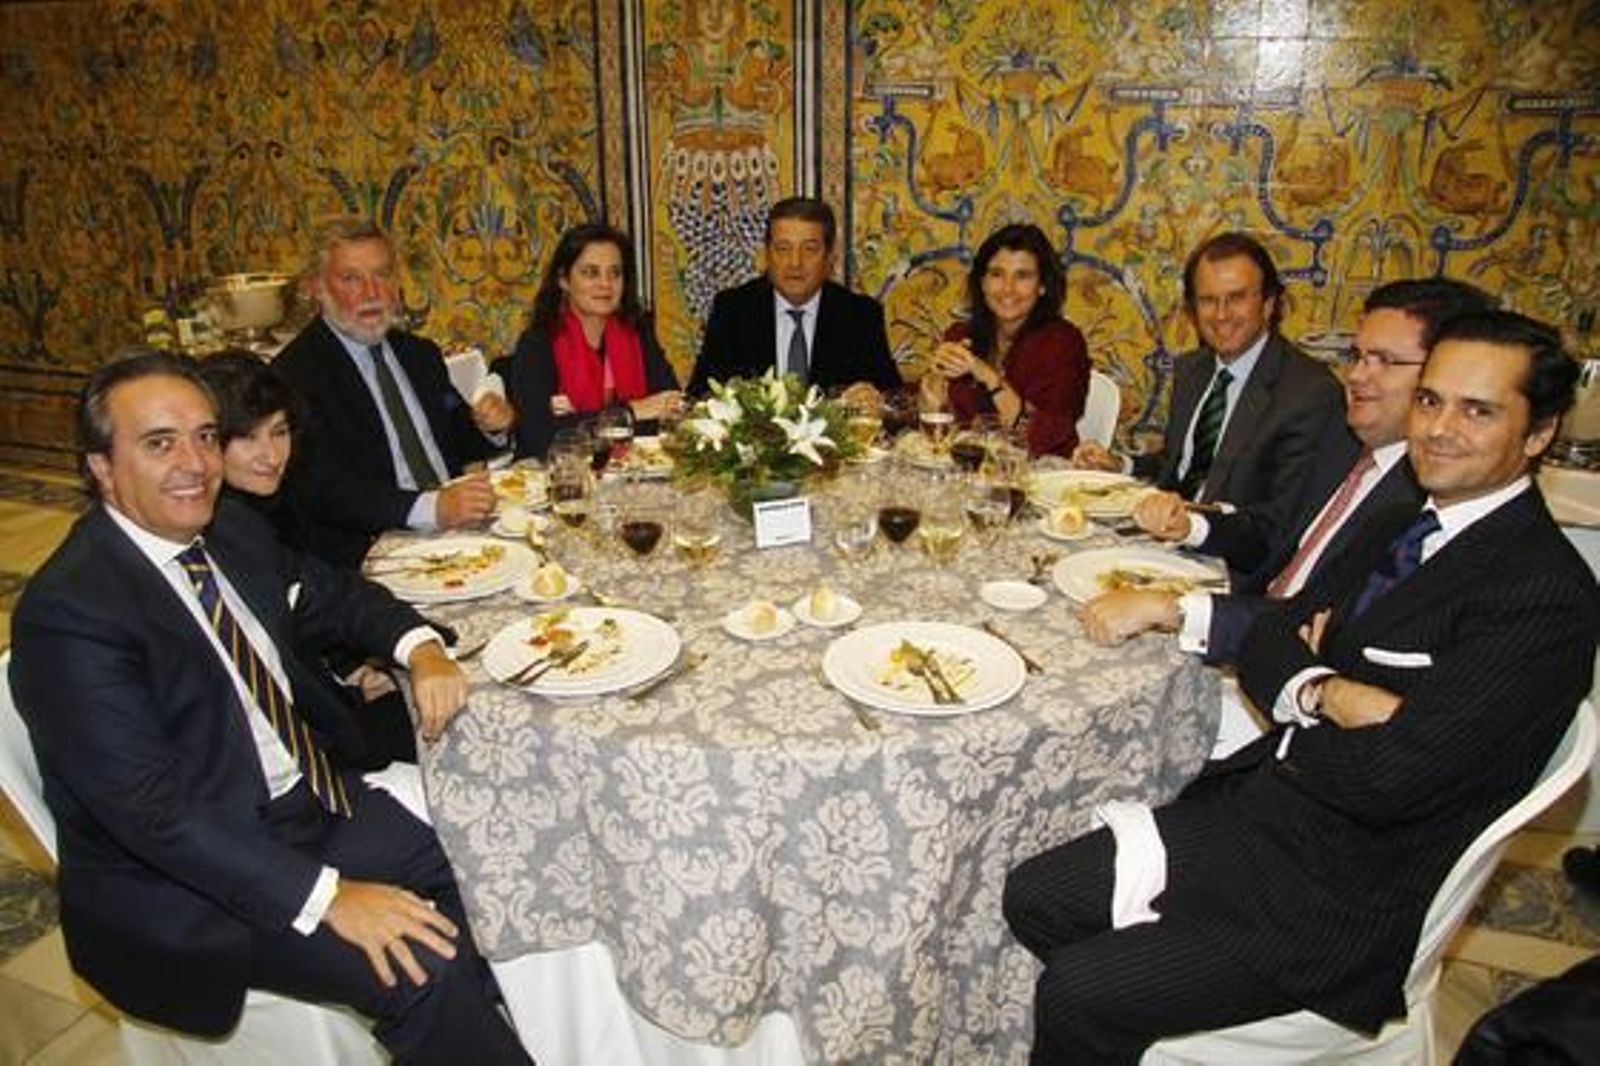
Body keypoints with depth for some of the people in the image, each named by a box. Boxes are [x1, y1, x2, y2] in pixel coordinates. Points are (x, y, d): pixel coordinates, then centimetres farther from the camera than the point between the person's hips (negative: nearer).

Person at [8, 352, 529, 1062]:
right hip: (184, 880, -7)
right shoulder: (67, 611, -21)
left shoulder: (234, 531, 3)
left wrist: (421, 648, -2)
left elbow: (330, 594, 20)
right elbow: (151, 809, -24)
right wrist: (326, 896, -28)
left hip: (315, 805, 8)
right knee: (423, 968, -22)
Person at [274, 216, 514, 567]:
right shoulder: (295, 374, -7)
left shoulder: (420, 354, 16)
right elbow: (319, 490, -18)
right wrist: (431, 508, -30)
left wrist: (491, 428, 0)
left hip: (459, 530, 7)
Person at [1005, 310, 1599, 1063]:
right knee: (1033, 897, 4)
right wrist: (1324, 692, -16)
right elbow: (1264, 646, 6)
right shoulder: (1401, 528, 9)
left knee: (1075, 994, -12)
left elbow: (1391, 780, -25)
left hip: (1335, 896, -7)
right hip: (1252, 817, 8)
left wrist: (1302, 696, -6)